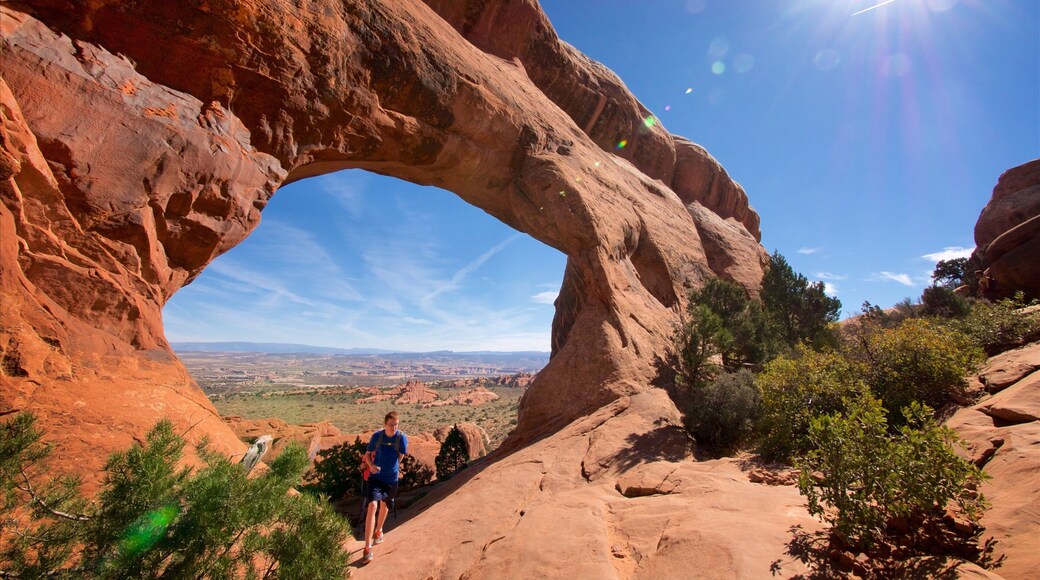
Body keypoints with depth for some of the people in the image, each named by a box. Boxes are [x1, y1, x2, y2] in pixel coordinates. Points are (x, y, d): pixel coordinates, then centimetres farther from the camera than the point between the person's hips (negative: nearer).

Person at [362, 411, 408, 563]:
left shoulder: (402, 437, -17)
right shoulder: (377, 436, -12)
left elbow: (400, 458, -4)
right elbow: (367, 455, 0)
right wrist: (371, 465, -19)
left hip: (391, 478, 1)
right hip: (375, 476, -1)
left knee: (384, 505, 20)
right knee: (372, 506, -14)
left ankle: (378, 531, 48)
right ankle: (367, 548, -6)